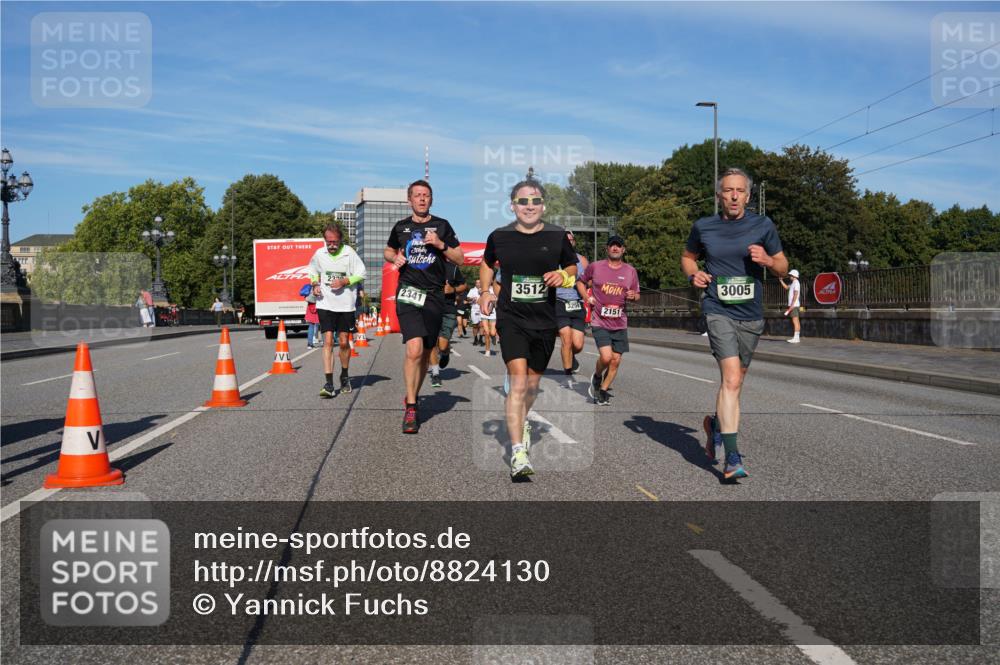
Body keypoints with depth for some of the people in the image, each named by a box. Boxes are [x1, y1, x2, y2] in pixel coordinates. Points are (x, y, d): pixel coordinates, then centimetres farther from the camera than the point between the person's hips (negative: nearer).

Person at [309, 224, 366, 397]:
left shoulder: (349, 253, -6)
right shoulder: (319, 254, 1)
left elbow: (361, 274, -3)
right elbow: (313, 271, 19)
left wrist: (344, 281, -17)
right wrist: (315, 284, 0)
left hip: (345, 304, 0)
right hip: (325, 304, 0)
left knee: (344, 343, 8)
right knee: (328, 342, -9)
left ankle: (344, 376, 31)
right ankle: (328, 383, -12)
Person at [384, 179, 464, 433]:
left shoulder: (442, 226, 6)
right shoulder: (401, 227, 10)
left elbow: (459, 258, 7)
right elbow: (388, 251, 27)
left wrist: (441, 245, -10)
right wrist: (395, 258, 4)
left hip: (434, 296, 1)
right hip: (408, 293, -1)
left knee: (425, 353, 9)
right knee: (414, 349, -19)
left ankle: (412, 398, 29)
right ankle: (410, 408, -11)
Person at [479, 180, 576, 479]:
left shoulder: (557, 236, 0)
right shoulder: (499, 237, 0)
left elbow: (573, 266, 13)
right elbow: (487, 263, 19)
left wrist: (563, 276, -8)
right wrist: (485, 291, 6)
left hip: (544, 320, 2)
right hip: (511, 319, -2)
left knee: (532, 381, 16)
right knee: (518, 380, -18)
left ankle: (521, 420, 49)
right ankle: (518, 453, -17)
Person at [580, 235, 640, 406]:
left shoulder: (631, 271, 7)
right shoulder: (595, 266, 1)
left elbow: (636, 295, 15)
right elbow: (581, 282, 16)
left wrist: (633, 296, -8)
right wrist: (587, 297, 0)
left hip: (620, 323, 3)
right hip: (599, 322, -3)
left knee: (616, 360, 2)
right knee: (606, 357, -18)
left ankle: (602, 391, 21)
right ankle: (596, 377, 14)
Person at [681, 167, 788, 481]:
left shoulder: (763, 225, 3)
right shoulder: (703, 227, 2)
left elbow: (783, 267, 11)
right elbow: (687, 256, 20)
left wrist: (767, 260, -12)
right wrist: (693, 273, -2)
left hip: (751, 314, 3)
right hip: (718, 311, -3)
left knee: (735, 381, 15)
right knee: (731, 379, -18)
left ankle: (715, 424, 45)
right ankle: (732, 458, -18)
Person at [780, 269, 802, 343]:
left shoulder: (796, 283, -12)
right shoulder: (793, 283, 17)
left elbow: (795, 295, -18)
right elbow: (786, 287, 34)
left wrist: (792, 306, -21)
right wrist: (781, 280, 23)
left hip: (794, 305, -10)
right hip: (793, 305, 10)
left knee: (795, 320, -11)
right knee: (795, 321, 9)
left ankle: (796, 338, -13)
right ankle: (795, 337, 12)